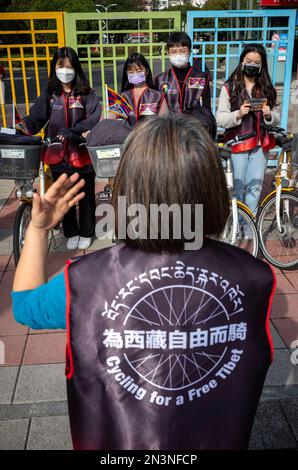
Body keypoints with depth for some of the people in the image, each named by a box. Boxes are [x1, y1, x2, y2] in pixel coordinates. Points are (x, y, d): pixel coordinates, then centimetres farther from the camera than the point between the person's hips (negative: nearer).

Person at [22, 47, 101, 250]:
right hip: (59, 154, 2)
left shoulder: (86, 93, -2)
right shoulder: (49, 94, 4)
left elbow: (95, 118, -15)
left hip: (82, 153, -2)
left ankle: (86, 233, 28)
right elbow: (35, 118, -5)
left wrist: (73, 131, -27)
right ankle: (71, 233, 31)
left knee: (86, 195, 11)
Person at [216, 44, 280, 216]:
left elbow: (277, 119, 12)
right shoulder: (230, 88, 3)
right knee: (237, 186, 0)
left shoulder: (268, 89, 11)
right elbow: (220, 119, -4)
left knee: (255, 186, 1)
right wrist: (238, 114, -20)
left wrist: (269, 115, -10)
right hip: (237, 144, -2)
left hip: (260, 145, 3)